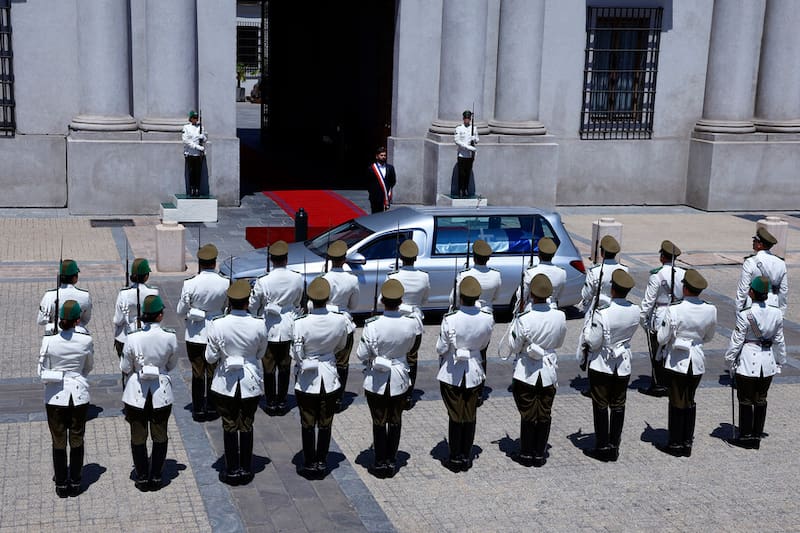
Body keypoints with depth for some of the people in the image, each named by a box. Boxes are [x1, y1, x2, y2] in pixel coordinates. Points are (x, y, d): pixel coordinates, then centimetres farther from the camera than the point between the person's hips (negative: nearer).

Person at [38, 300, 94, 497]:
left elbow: (42, 371, -3)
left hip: (55, 396, 0)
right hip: (79, 394, 1)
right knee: (76, 440, 15)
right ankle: (75, 483, 25)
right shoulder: (86, 340, -11)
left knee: (58, 442, 13)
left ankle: (61, 484, 24)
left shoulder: (49, 341, -13)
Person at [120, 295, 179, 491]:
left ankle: (142, 477, 26)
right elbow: (172, 364, 0)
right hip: (161, 392, 1)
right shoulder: (170, 337, -15)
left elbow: (125, 368, -7)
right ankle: (156, 477, 26)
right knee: (160, 437, 19)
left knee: (138, 438, 17)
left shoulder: (133, 338, -17)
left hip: (137, 393, -1)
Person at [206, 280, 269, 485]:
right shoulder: (259, 325, -12)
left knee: (229, 427, 12)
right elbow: (261, 353, 2)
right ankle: (246, 469, 23)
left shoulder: (217, 325, -15)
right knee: (247, 426, 15)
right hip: (251, 382, 1)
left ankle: (232, 470, 19)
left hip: (226, 383, -1)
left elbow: (211, 358, -8)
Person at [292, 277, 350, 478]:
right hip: (330, 379, 2)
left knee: (308, 424, 13)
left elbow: (297, 355, -12)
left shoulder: (300, 324, -20)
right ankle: (322, 463, 26)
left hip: (307, 380, -2)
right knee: (325, 423, 17)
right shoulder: (340, 321, -13)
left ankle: (310, 464, 22)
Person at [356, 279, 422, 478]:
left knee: (379, 422, 14)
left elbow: (362, 354, -14)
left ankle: (380, 463, 23)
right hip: (400, 380, 2)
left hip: (377, 381, -2)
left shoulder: (372, 325, -23)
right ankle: (392, 461, 28)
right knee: (395, 421, 19)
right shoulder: (412, 323, -14)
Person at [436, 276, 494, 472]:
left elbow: (441, 349, -11)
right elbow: (484, 345, 3)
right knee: (470, 416, 16)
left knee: (455, 417, 11)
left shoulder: (450, 320, -21)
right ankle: (466, 457, 26)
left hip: (452, 374, -2)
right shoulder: (487, 319, -13)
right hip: (474, 373, 2)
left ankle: (455, 458, 21)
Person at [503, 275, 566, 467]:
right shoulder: (560, 316, -11)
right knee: (544, 415, 14)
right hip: (549, 372, 3)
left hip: (526, 373, -3)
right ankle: (540, 454, 23)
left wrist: (513, 323, 1)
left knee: (528, 415, 11)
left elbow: (513, 347, -9)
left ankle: (527, 454, 21)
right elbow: (559, 343, 6)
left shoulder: (524, 320, -22)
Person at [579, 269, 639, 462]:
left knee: (600, 406, 9)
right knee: (618, 407, 14)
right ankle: (614, 447, 22)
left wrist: (590, 319, -7)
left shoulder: (602, 313, -23)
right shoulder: (635, 311, -8)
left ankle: (602, 446, 14)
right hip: (623, 365, 4)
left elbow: (592, 342, -18)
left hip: (601, 365, -4)